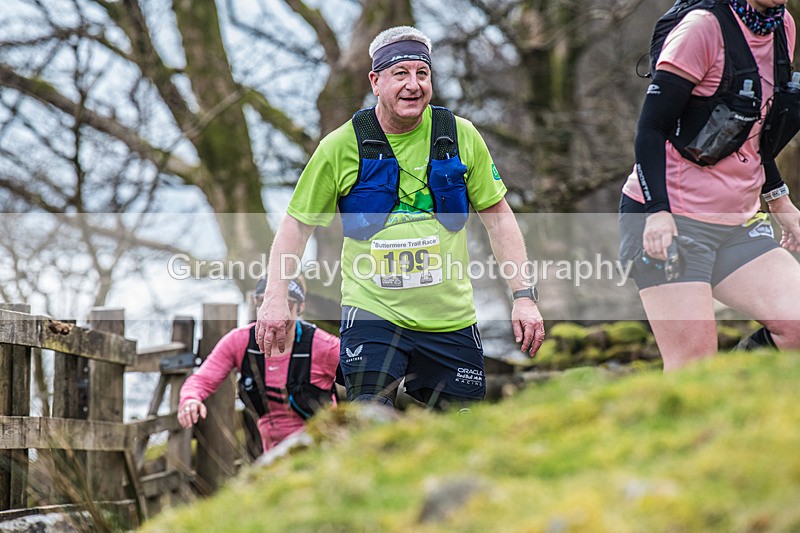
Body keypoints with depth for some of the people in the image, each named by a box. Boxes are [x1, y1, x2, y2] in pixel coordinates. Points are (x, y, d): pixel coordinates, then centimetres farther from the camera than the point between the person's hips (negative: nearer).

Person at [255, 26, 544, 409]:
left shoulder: (461, 137, 1)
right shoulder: (341, 147, -4)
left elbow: (498, 216, 8)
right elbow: (297, 223, 4)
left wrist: (524, 296, 2)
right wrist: (275, 298, -6)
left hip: (451, 320, 2)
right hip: (372, 311, -2)